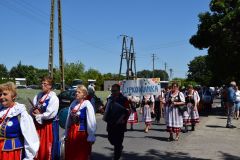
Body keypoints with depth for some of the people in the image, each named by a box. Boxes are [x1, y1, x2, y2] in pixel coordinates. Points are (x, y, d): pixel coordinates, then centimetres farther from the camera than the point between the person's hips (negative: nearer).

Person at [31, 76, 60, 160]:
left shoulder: (53, 98, -14)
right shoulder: (38, 95, 7)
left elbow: (50, 114, -21)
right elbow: (33, 109, 9)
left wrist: (38, 116, -12)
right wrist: (35, 112, -13)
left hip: (49, 125, -6)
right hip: (38, 124, 7)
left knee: (49, 147, 4)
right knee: (38, 146, 16)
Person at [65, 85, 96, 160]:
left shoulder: (87, 105, -15)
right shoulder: (73, 103, 5)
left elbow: (91, 122, -15)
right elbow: (68, 120, 11)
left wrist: (91, 137, -13)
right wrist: (66, 134, 15)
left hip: (82, 134, -6)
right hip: (71, 134, 6)